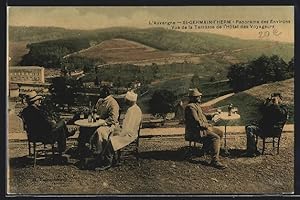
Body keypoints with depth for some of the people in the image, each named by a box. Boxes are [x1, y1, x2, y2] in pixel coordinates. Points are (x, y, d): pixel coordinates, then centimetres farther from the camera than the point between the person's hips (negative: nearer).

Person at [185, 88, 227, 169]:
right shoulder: (190, 107, -19)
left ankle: (207, 149, 16)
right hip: (195, 131, -11)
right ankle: (215, 161, -25)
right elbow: (197, 122, -24)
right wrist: (206, 125, -10)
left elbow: (202, 116, 27)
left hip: (202, 128, 11)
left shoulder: (197, 105, 16)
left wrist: (207, 124, 9)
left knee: (220, 133, 11)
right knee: (215, 138, -23)